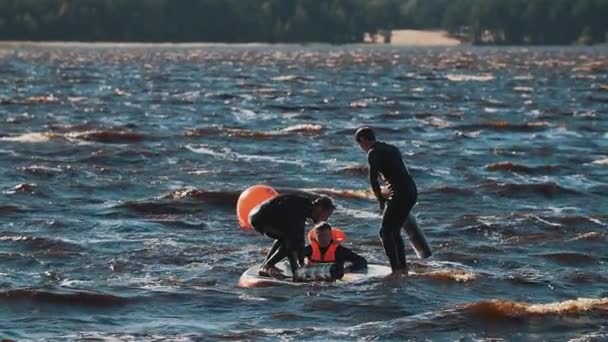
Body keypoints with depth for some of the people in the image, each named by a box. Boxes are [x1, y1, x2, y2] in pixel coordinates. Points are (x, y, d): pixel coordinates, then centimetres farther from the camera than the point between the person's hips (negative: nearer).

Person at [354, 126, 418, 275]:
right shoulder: (392, 149, 20)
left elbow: (373, 179, -11)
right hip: (412, 191, 8)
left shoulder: (373, 153, -5)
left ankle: (396, 270, -11)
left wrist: (380, 199, 2)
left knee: (386, 232, -3)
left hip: (400, 193, -8)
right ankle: (403, 268, 19)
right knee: (394, 232, 18)